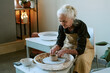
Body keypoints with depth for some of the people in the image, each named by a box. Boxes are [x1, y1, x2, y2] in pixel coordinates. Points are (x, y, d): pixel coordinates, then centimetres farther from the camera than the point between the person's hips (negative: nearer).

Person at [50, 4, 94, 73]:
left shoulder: (81, 26, -28)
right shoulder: (62, 26, -13)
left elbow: (81, 49, -30)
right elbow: (59, 43, -5)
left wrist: (66, 51, -46)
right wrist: (55, 48, -30)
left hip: (84, 49, -4)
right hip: (69, 46, 4)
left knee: (81, 59, -35)